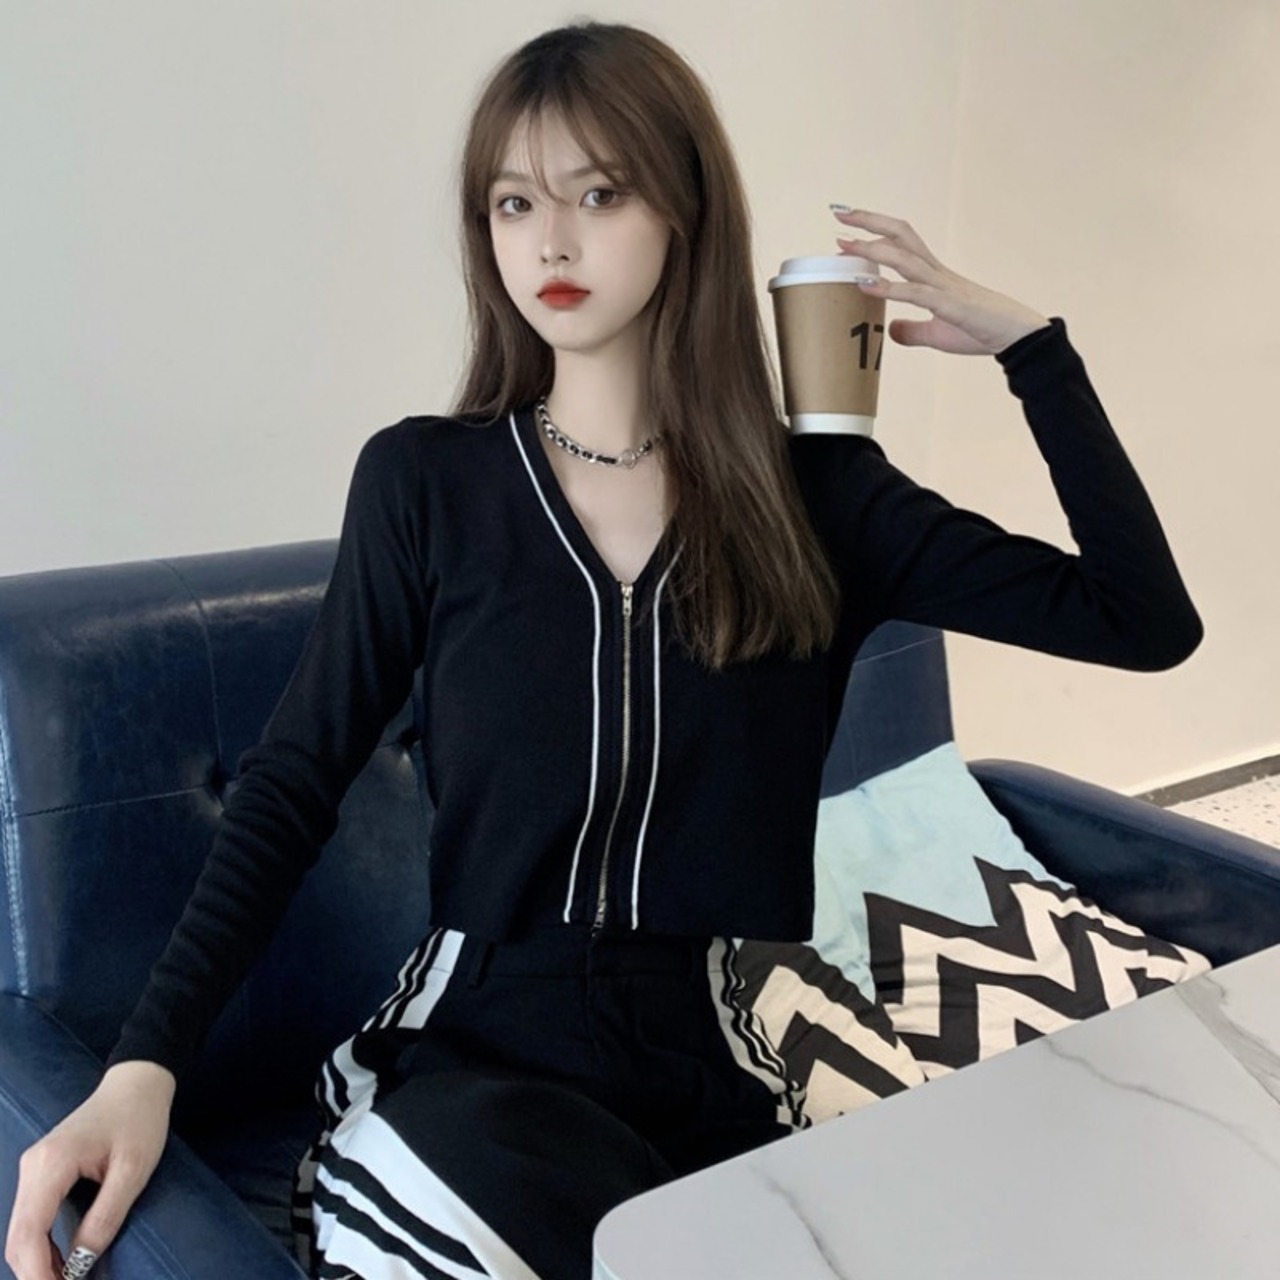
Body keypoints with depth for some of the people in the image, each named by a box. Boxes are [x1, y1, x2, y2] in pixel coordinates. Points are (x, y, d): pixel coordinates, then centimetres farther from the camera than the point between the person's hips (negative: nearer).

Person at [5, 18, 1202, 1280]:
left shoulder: (818, 493, 1)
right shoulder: (422, 481, -2)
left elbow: (1146, 622, 0)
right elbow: (292, 783, 1)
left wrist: (1018, 337, -2)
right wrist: (145, 1060, -10)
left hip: (723, 1074, 2)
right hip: (480, 1052, -1)